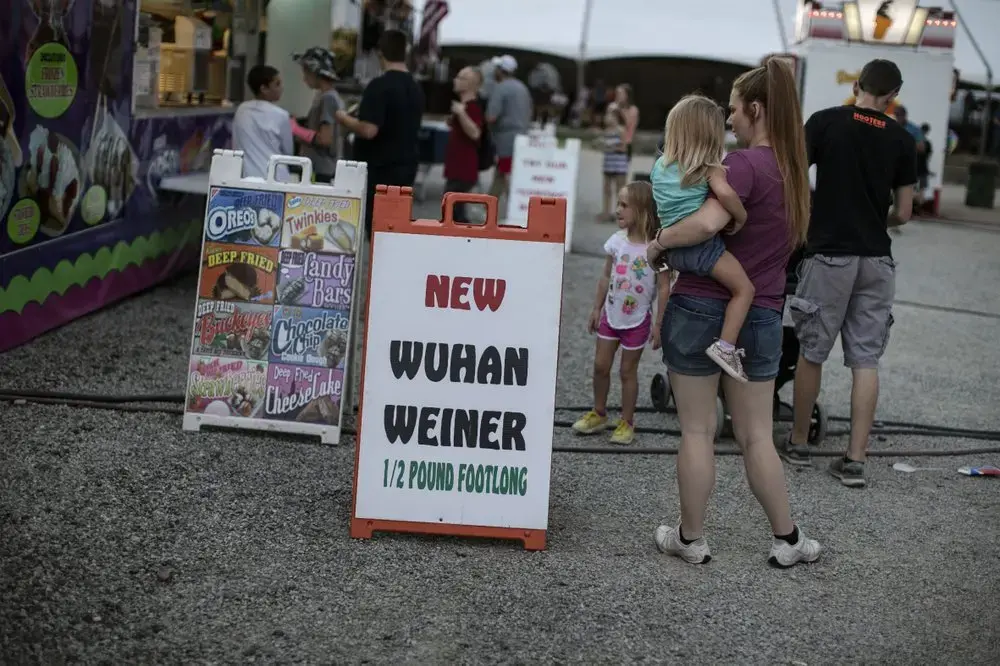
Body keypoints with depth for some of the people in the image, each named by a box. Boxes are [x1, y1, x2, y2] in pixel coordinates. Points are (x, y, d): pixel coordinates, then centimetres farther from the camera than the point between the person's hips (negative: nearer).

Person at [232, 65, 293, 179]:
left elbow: (236, 145, 15)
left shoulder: (241, 111, 7)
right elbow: (288, 151, 5)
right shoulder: (280, 115, -7)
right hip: (272, 178, -5)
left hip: (245, 177, 5)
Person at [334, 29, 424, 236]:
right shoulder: (416, 89, 8)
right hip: (406, 166, 7)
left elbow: (368, 130, -24)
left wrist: (345, 119, -5)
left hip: (379, 168, -7)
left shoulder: (380, 86, -16)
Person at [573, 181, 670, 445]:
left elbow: (664, 288, -14)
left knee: (628, 371, 6)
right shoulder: (617, 240, -3)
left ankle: (626, 423, 20)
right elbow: (606, 277, 7)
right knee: (600, 365, 10)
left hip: (637, 319, -4)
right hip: (611, 314, 5)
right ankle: (598, 414, 28)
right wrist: (597, 309, 9)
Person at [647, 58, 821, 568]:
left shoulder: (745, 164, -16)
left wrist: (660, 241, -14)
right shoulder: (795, 171, 8)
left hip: (702, 308, -6)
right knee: (757, 436, 16)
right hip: (761, 316, 6)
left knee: (697, 431, 6)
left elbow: (706, 223, -31)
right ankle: (787, 539, 21)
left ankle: (690, 539, 17)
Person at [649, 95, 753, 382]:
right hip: (702, 244, -6)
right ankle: (725, 346, -14)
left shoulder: (659, 166, 14)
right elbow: (725, 193, -25)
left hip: (673, 249, 7)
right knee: (744, 289, -3)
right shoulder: (710, 169, -5)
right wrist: (741, 216, -10)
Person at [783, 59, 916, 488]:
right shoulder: (902, 141, 3)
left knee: (811, 353, 10)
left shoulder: (825, 122, -4)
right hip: (877, 260, 2)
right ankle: (855, 460, 5)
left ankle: (798, 443, 22)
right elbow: (903, 213, 6)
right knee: (865, 360, 5)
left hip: (829, 254, -2)